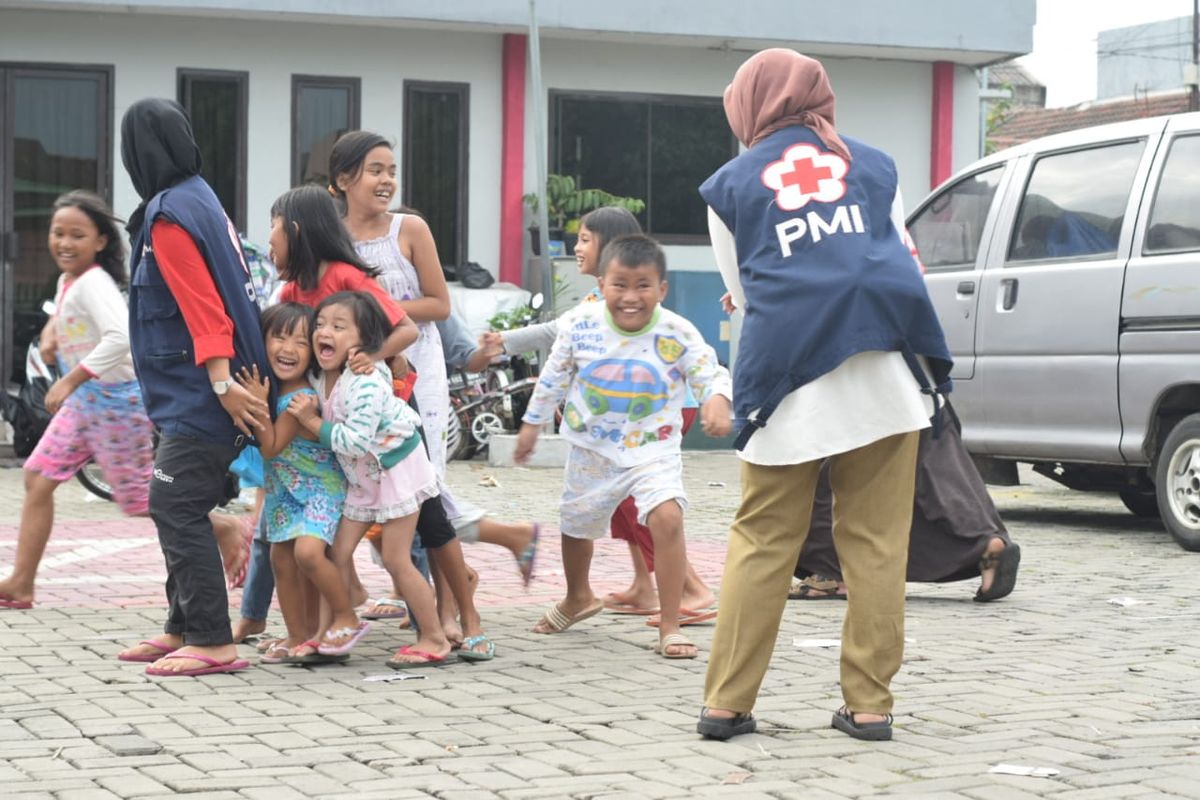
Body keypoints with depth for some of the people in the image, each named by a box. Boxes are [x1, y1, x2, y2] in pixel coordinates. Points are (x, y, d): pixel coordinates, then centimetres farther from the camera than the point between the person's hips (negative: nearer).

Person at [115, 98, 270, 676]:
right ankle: (184, 628, 21)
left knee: (176, 507, -9)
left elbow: (202, 307, -22)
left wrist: (224, 385, -27)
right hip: (192, 394, 10)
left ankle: (212, 642, -10)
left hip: (198, 394, -10)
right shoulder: (199, 200, 14)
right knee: (174, 508, 15)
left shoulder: (169, 217, -15)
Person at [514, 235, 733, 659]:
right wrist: (532, 423, 9)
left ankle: (670, 627, -15)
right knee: (576, 524, 21)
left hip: (653, 449, -3)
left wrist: (717, 400, -36)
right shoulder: (580, 325, -14)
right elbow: (554, 376, 1)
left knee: (667, 516, -26)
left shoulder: (677, 334, -19)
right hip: (592, 449, 3)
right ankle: (578, 597, 55)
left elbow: (711, 373, -13)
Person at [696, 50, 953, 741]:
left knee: (762, 545, 6)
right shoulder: (872, 164, 17)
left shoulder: (732, 184, 13)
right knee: (876, 544, 5)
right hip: (884, 377, 1)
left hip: (788, 384, -1)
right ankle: (869, 703, 5)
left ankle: (728, 702, 5)